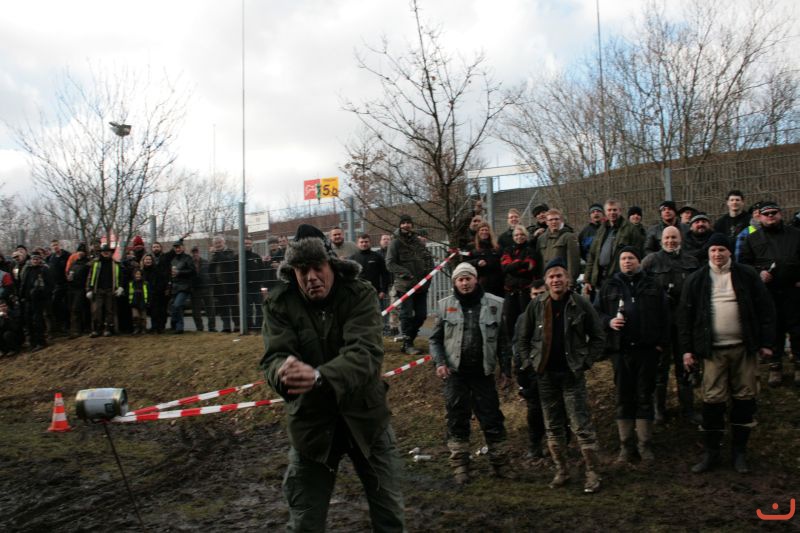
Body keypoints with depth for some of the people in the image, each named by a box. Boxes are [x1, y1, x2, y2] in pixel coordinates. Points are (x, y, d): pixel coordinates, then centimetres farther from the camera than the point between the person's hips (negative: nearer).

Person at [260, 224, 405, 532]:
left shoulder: (360, 295, -14)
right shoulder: (278, 304, -8)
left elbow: (365, 352, -28)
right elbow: (275, 355, -21)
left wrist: (320, 376, -47)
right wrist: (283, 373, -46)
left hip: (364, 414, 0)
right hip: (310, 421, 1)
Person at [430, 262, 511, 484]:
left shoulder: (494, 304, -1)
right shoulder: (445, 305, 1)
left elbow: (503, 341, 5)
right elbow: (435, 339, 8)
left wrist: (505, 370, 5)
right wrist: (439, 363, -5)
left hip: (483, 373, -1)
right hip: (455, 373, 1)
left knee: (492, 420, 4)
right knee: (457, 421, 7)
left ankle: (501, 464, 18)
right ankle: (460, 467, 18)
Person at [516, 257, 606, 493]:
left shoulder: (580, 304, -5)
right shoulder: (536, 306, 1)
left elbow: (598, 337, 2)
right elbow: (522, 338, 10)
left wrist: (586, 362, -6)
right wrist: (528, 363, 1)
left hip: (572, 374, -3)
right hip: (546, 374, 3)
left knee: (582, 426, -3)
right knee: (553, 427, 11)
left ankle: (592, 473, 8)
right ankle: (561, 471, 24)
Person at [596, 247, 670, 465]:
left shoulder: (652, 285, 9)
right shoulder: (610, 286, 10)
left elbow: (663, 315, 5)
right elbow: (597, 312, 10)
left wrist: (661, 342, -3)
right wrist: (608, 321, -10)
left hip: (647, 349, -1)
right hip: (620, 349, 1)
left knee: (645, 397, 4)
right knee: (623, 398, 6)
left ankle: (644, 445, 13)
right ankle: (626, 445, 15)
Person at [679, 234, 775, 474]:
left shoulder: (747, 275, 3)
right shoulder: (696, 280, 4)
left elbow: (765, 309, 4)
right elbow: (685, 317, 5)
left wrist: (766, 342, 0)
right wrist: (687, 349, 1)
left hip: (744, 348, 1)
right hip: (713, 350, 0)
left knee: (745, 399, 6)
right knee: (713, 400, -1)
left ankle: (739, 452, 20)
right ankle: (711, 453, 12)